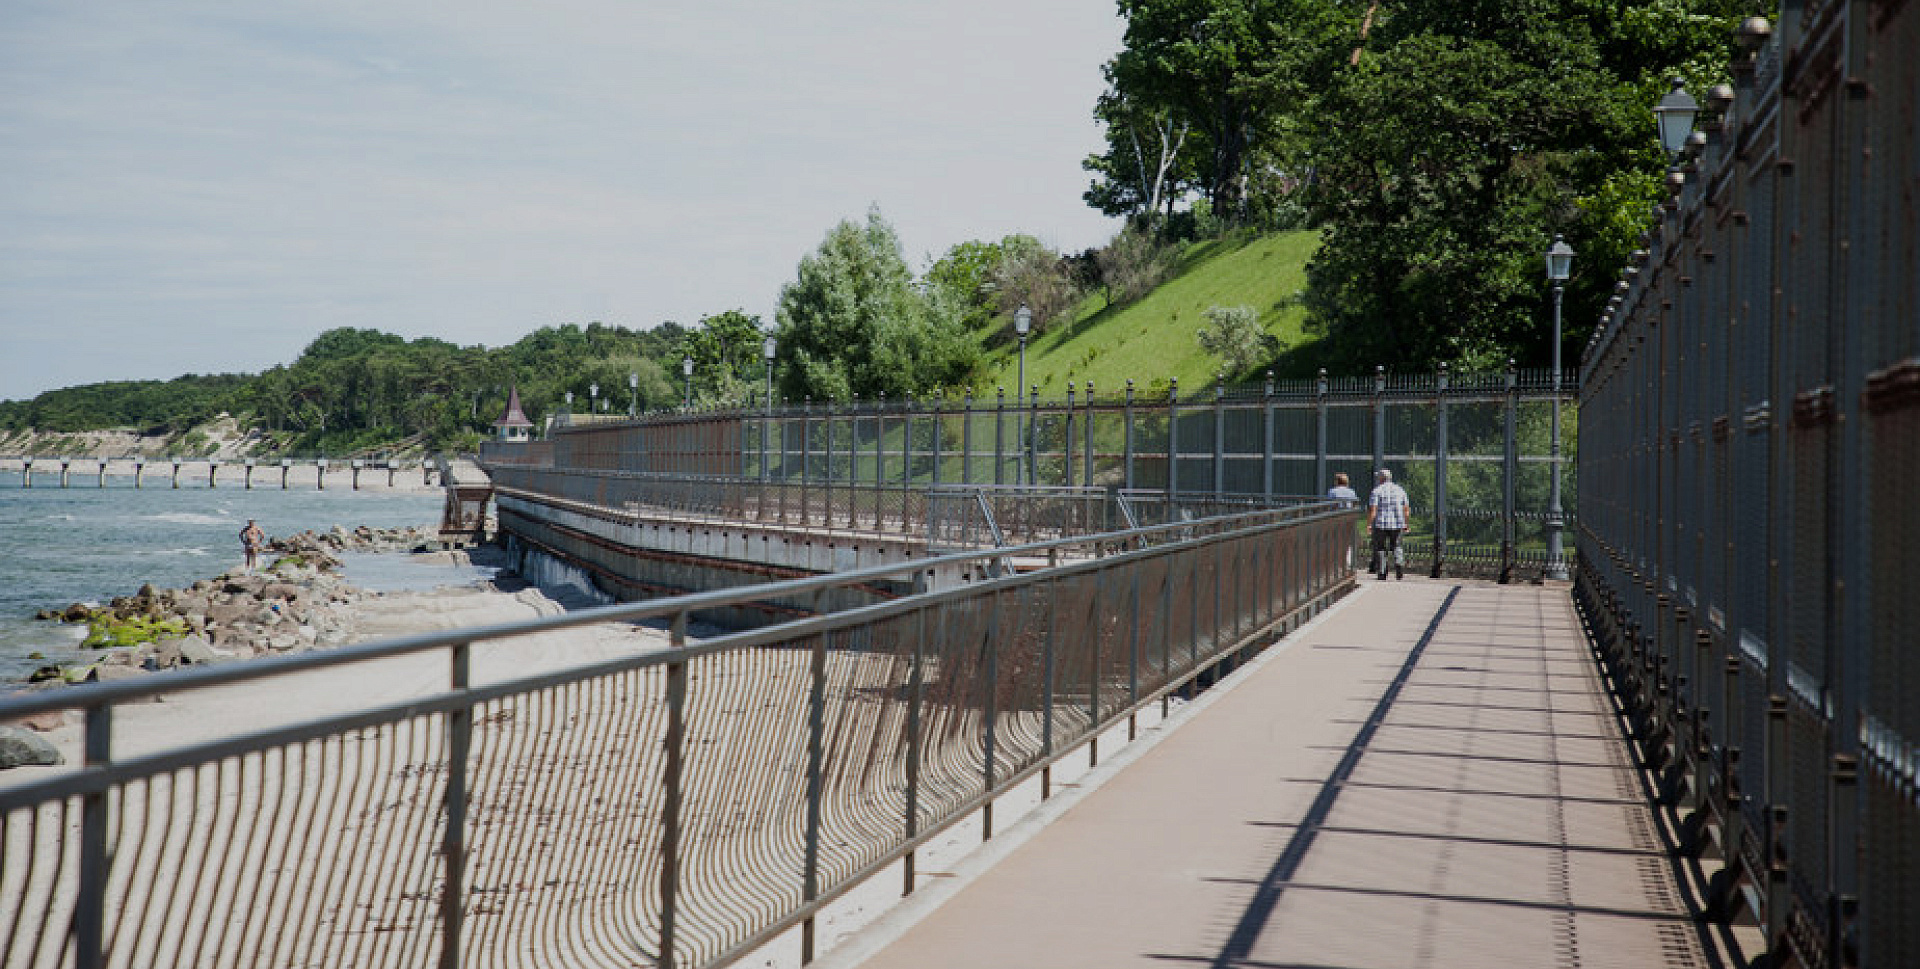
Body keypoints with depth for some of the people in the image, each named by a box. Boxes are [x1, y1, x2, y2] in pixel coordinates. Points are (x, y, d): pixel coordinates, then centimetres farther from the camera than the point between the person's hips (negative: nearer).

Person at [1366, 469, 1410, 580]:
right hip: (1398, 524, 3)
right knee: (1396, 546, 17)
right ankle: (1399, 563, -7)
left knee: (1380, 548, 8)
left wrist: (1369, 524, -5)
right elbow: (1407, 510, 9)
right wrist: (1405, 524, 16)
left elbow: (1372, 511, -12)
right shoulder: (1400, 490, 9)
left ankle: (1381, 573, 7)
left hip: (1381, 525, -3)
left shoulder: (1377, 491, -5)